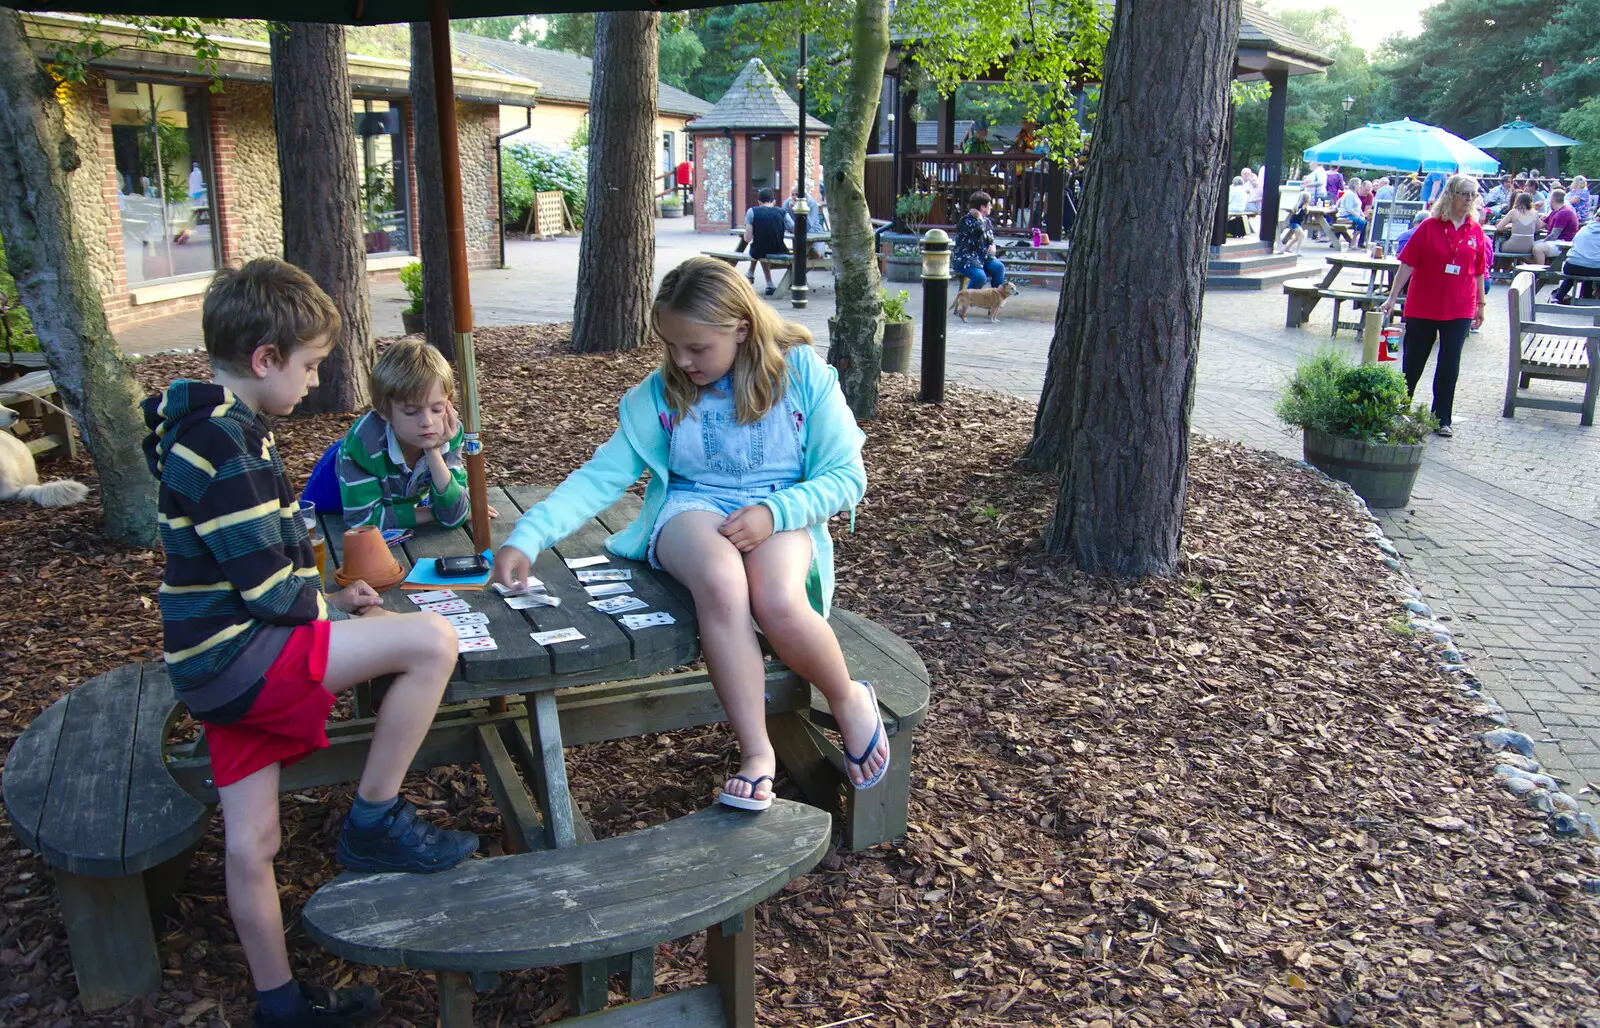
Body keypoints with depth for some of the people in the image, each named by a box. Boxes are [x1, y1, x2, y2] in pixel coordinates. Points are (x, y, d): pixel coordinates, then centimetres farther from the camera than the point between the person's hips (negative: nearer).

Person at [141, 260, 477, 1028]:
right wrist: (327, 608, -2)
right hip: (238, 655, -10)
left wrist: (323, 598, 12)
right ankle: (374, 823, -5)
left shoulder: (215, 426, 13)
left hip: (223, 663, 10)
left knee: (250, 845, 17)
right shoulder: (220, 444, -19)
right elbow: (269, 589, -21)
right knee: (430, 641, -19)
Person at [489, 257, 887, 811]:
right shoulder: (661, 394, 0)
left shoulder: (804, 375, -6)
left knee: (778, 603, -36)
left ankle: (850, 700, -3)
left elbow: (846, 476, -3)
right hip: (692, 512, 1)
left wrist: (773, 512, -21)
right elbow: (601, 476, -3)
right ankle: (756, 753, -23)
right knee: (720, 583, -37)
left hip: (782, 514, -1)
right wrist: (526, 538, -17)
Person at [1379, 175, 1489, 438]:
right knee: (1413, 362, 9)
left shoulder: (1476, 232, 3)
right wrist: (1392, 298, -11)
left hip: (1459, 310, 2)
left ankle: (1442, 419, 9)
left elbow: (1479, 271, 10)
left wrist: (1480, 304, 11)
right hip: (1422, 307, -2)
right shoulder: (1429, 227, -5)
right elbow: (1407, 264, -6)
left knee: (1450, 364, 1)